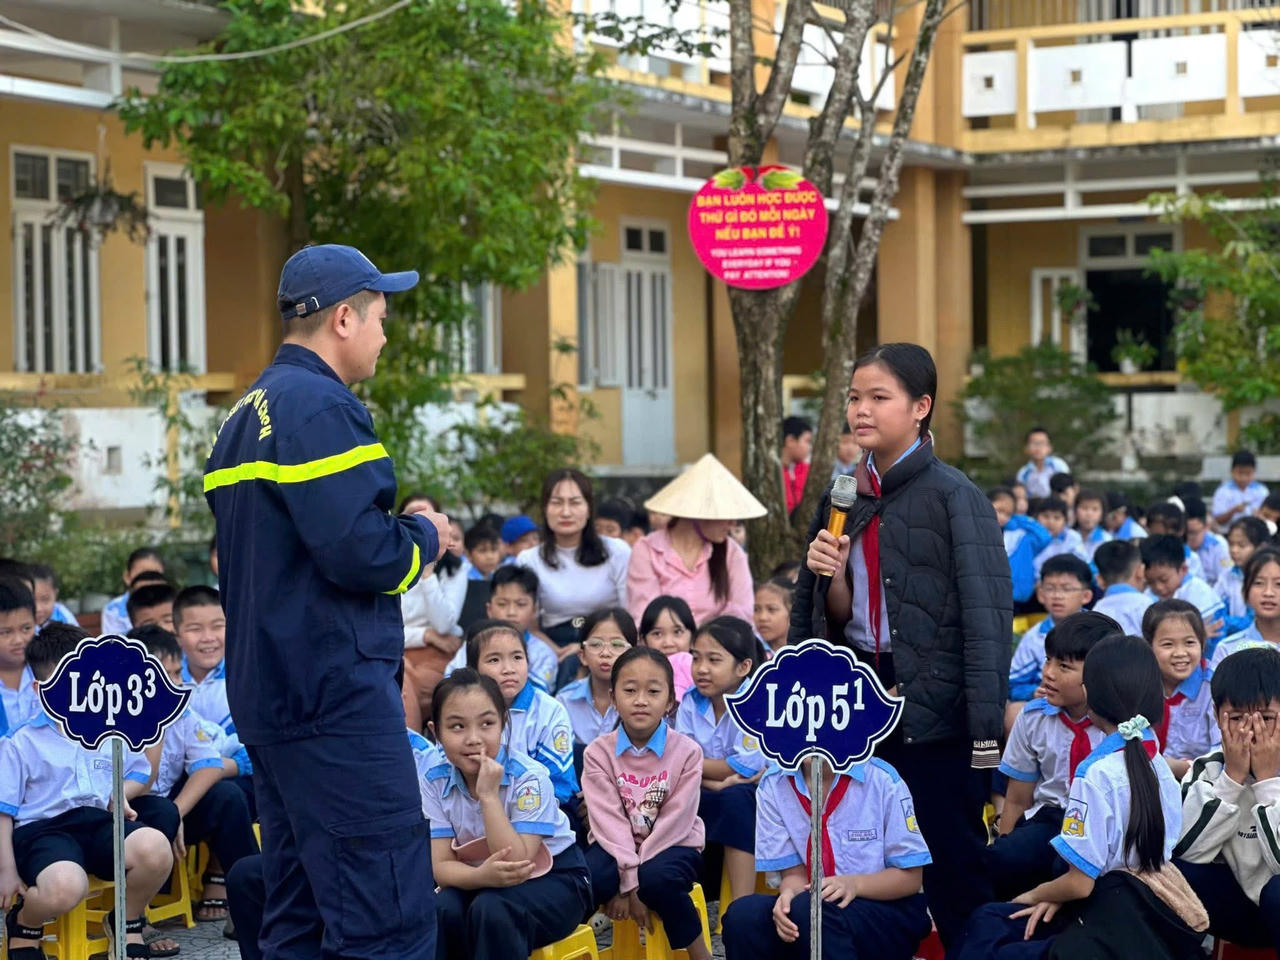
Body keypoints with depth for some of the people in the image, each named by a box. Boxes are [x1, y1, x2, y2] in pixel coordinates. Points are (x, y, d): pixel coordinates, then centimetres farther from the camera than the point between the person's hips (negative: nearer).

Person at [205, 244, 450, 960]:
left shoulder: (250, 413, 19)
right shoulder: (321, 407, -13)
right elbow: (359, 552, -23)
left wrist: (400, 534, 17)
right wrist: (426, 536, -3)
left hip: (267, 688, 10)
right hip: (336, 688, -10)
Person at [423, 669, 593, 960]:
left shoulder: (528, 777, -22)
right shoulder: (437, 783, -9)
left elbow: (516, 863, -28)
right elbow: (441, 865, -14)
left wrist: (489, 795, -34)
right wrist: (482, 875, -36)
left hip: (553, 881, -4)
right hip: (482, 882, 4)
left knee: (491, 909, -34)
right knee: (444, 909, -29)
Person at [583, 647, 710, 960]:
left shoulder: (687, 751, -10)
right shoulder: (599, 752, -6)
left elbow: (675, 821, -14)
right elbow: (610, 821, -14)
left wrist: (635, 879, -21)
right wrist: (628, 879, -25)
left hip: (672, 845, -1)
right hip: (617, 846, 1)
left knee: (656, 878, -35)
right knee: (589, 876, -33)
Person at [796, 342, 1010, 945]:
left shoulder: (952, 495, -9)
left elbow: (987, 616, -13)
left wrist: (986, 733, -19)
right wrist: (831, 574, -8)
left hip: (933, 707, -6)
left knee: (952, 866, -2)